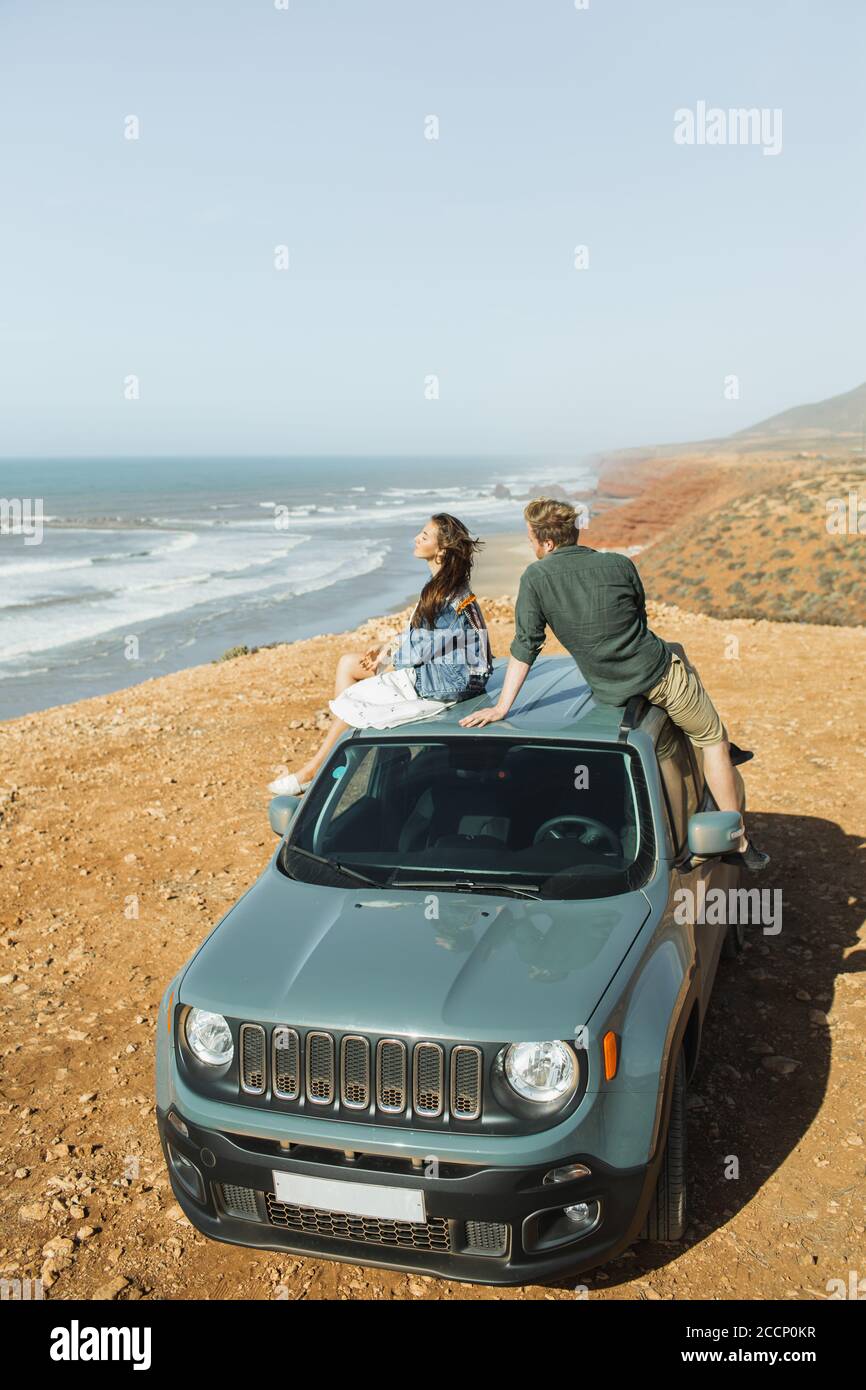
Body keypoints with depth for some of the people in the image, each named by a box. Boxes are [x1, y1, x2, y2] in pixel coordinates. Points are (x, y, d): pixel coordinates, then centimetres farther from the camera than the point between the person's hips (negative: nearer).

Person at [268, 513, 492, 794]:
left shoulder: (448, 594, -26)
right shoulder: (442, 582, 5)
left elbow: (424, 648, -21)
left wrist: (389, 659, -6)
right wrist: (388, 647, 2)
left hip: (445, 681, -10)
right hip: (433, 664, 10)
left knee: (352, 699, -6)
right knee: (347, 663, 9)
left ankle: (312, 771, 11)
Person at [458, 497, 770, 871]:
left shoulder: (535, 578, -10)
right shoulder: (619, 564, -5)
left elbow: (525, 647, -10)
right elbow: (640, 619, 10)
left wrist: (501, 707, -5)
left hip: (612, 693, 2)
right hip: (662, 672, -2)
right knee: (713, 741, 18)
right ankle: (739, 843, 17)